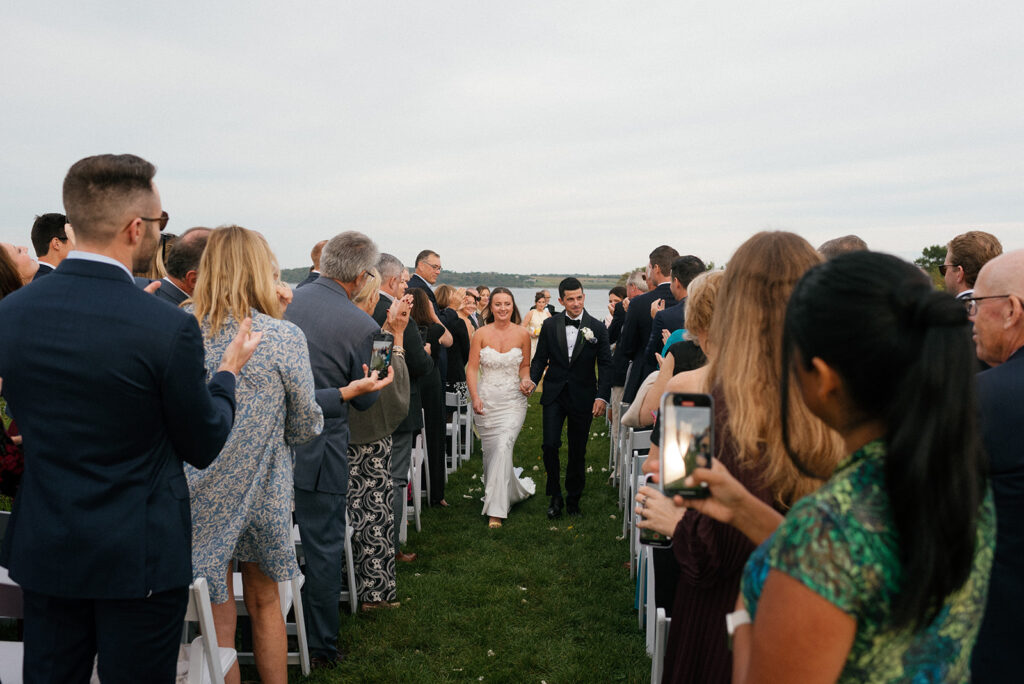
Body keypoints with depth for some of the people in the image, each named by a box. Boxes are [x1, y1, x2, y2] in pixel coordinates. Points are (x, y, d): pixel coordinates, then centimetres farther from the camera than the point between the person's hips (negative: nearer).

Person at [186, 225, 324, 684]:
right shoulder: (284, 337, -15)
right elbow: (305, 428, -7)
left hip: (196, 494, 1)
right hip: (261, 492, -1)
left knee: (218, 615, 14)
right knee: (264, 604, 19)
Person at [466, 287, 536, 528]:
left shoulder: (522, 334, 1)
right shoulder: (481, 334, -2)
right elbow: (472, 368, -3)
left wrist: (526, 380, -7)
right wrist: (475, 397, -15)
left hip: (513, 400, -1)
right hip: (486, 400, 1)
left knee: (503, 446, -17)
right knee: (489, 451, 8)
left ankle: (496, 508, -8)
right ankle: (513, 487, 38)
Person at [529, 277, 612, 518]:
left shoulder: (597, 328, -2)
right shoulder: (550, 325, 2)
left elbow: (605, 365, -3)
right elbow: (540, 358, 6)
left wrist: (602, 396, -14)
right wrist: (532, 380, -12)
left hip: (583, 397, 0)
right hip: (554, 395, 1)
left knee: (578, 451, 9)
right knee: (550, 445, -9)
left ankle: (573, 500, 26)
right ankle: (555, 497, 9)